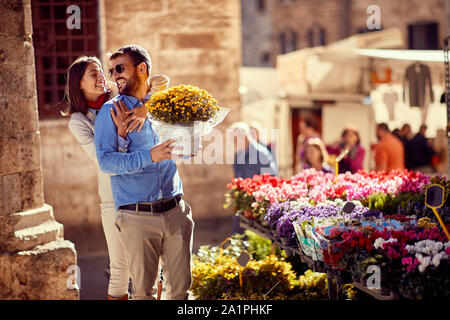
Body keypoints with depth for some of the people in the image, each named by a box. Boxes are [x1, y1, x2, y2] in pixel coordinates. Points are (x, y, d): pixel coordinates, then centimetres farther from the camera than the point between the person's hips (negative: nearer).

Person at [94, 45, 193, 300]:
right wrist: (149, 156, -23)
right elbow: (106, 160, -11)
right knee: (143, 289, 3)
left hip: (175, 211, 3)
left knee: (181, 287, 6)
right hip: (137, 217, -3)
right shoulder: (111, 111, 2)